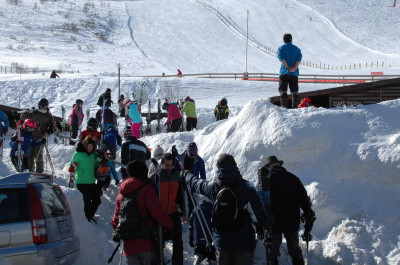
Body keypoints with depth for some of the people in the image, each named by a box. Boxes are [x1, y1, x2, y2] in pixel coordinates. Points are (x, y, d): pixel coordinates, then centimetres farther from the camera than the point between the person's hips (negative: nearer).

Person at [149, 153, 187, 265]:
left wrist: (183, 213, 12)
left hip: (173, 213, 3)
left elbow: (180, 196, 13)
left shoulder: (176, 176, 4)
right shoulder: (154, 177, -9)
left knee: (178, 242, 0)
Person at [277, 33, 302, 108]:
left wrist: (288, 68, -13)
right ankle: (295, 106, -1)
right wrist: (295, 67, -13)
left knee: (283, 90, -1)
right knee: (294, 90, 7)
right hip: (294, 73, 2)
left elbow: (282, 58, -10)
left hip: (284, 72, -2)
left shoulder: (280, 48, 5)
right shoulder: (296, 49, 13)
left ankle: (284, 106, -11)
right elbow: (299, 58, -3)